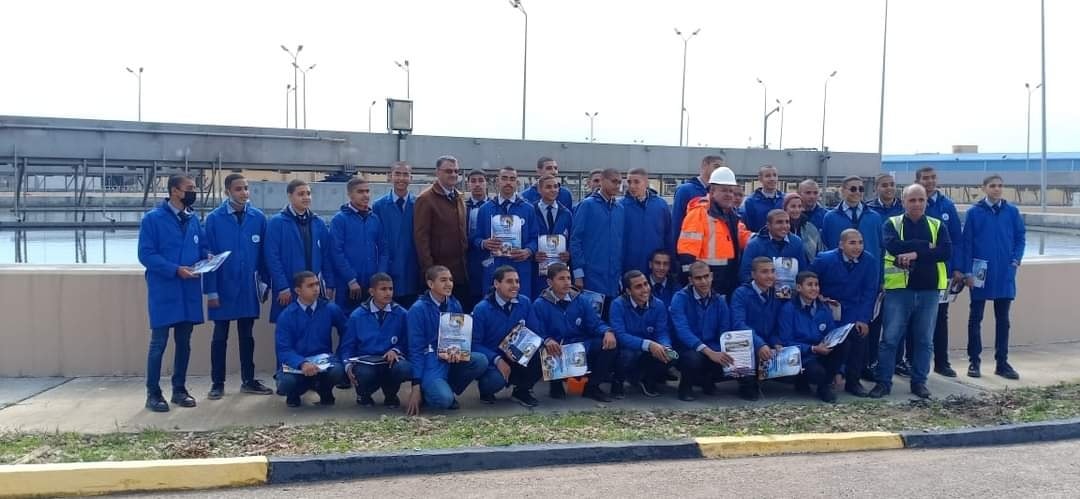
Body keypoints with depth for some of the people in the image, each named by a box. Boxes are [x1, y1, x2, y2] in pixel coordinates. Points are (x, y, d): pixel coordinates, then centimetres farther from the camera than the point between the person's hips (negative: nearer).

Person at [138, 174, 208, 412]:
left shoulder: (193, 219, 10)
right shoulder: (152, 218, -7)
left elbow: (202, 247, 19)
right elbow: (145, 254, -12)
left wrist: (207, 257, -5)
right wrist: (175, 270, -20)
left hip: (189, 291, 6)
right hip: (163, 291, -5)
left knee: (184, 342, 11)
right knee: (159, 342, -1)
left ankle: (179, 389, 22)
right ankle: (153, 393, 8)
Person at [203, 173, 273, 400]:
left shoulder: (258, 217, -1)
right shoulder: (214, 219, -6)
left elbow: (264, 252, 4)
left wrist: (265, 280, 1)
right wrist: (211, 291, -9)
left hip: (248, 288, 2)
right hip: (224, 288, -2)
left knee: (247, 336, 12)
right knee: (220, 336, 8)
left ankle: (248, 380, 22)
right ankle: (217, 383, 16)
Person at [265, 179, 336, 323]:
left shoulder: (319, 223, 8)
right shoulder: (276, 223, -4)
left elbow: (327, 256, 10)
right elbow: (272, 258, -9)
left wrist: (329, 285, 5)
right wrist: (282, 287, -14)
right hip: (288, 290, -4)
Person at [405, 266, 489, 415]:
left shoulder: (455, 305, 5)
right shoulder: (418, 309, -10)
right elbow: (416, 348, -10)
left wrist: (458, 351, -12)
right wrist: (416, 387, -13)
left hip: (452, 359, 6)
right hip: (430, 363, -6)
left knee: (481, 361, -22)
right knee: (444, 399, -32)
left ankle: (446, 389, -2)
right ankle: (426, 391, 4)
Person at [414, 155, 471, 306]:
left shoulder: (458, 198, 14)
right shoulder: (426, 199, -8)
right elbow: (421, 237, -12)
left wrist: (466, 259, 12)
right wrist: (429, 269, -16)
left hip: (461, 271, 7)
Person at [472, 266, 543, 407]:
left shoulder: (525, 303, -2)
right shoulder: (482, 309, -12)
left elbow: (534, 333, 2)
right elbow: (475, 343, -12)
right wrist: (497, 360, -27)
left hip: (517, 359, 4)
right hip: (491, 360, -4)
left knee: (542, 355, -26)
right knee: (496, 380, -37)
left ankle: (522, 390, 0)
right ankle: (485, 388, 3)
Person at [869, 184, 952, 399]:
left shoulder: (938, 226, 8)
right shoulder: (892, 224, 2)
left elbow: (946, 251, -8)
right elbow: (893, 246, -18)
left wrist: (916, 254, -19)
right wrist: (926, 246, -14)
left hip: (929, 290, 2)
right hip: (899, 289, -2)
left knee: (924, 340, 9)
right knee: (890, 338, -1)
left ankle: (919, 382, 20)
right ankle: (883, 382, 7)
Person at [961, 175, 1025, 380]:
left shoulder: (1012, 212, 3)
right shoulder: (974, 212, -2)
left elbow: (1020, 238, 8)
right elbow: (966, 243, -2)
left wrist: (1016, 260, -7)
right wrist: (967, 271, -7)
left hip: (1004, 275, 2)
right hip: (980, 275, -2)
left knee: (1003, 319, 8)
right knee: (976, 318, 5)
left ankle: (1002, 362, 17)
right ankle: (974, 362, 14)